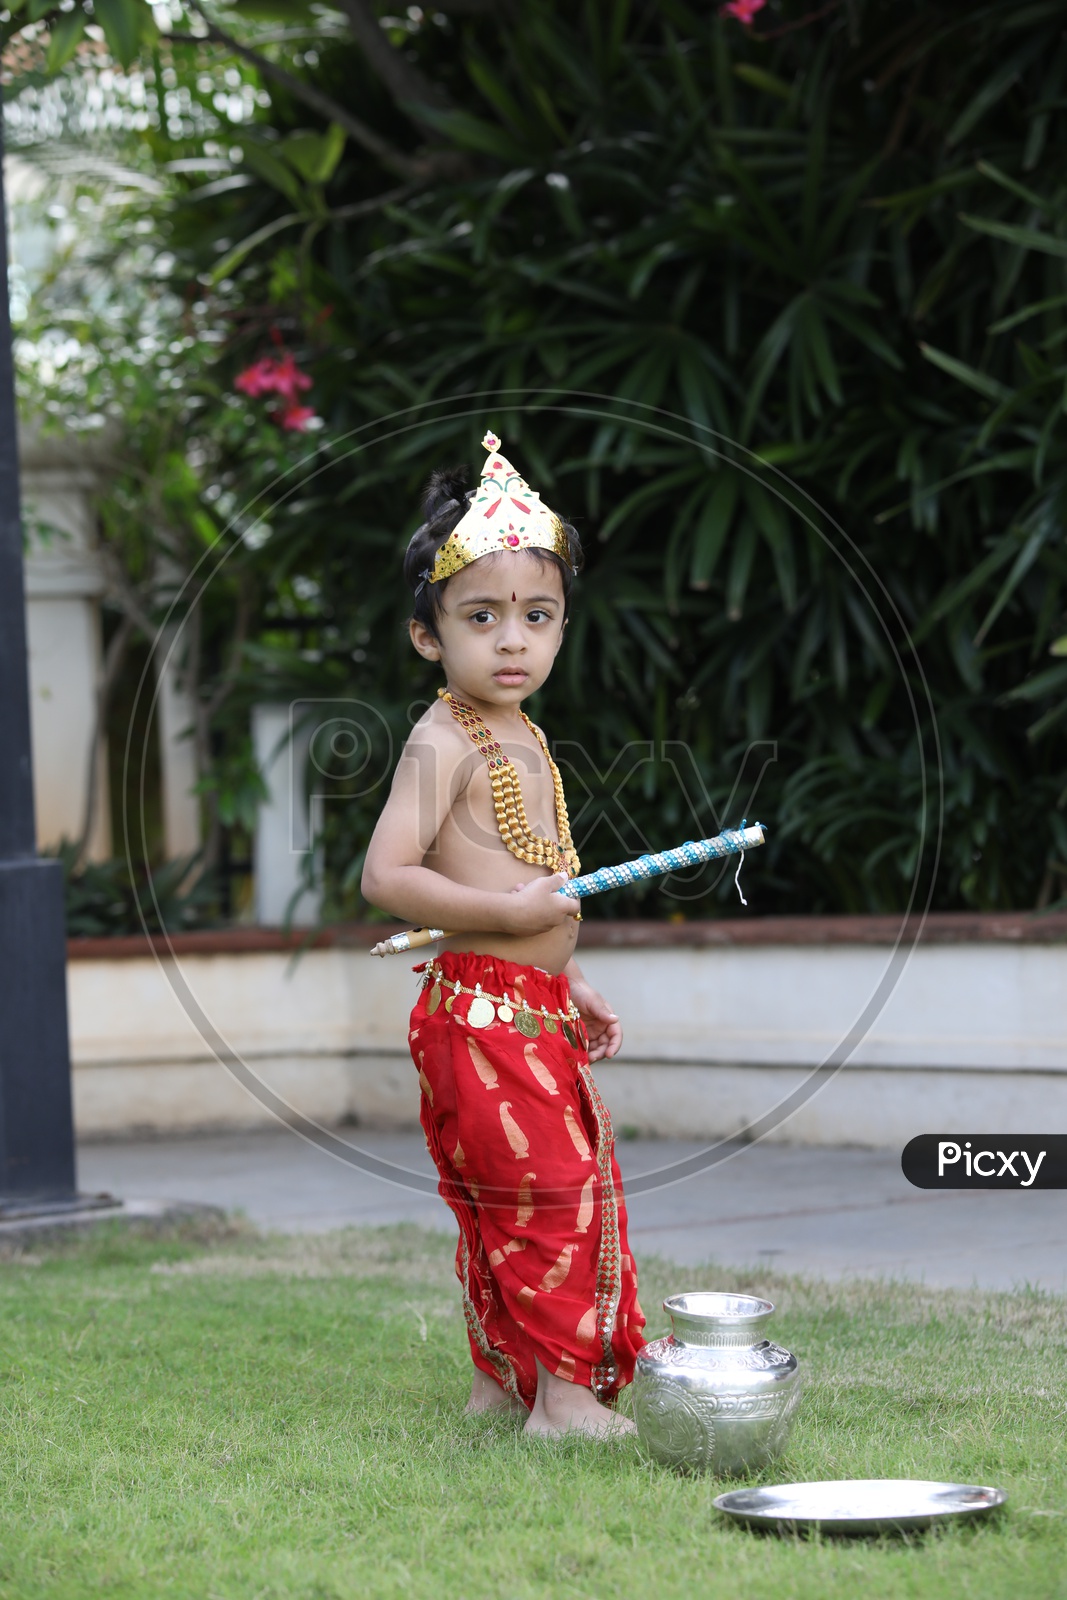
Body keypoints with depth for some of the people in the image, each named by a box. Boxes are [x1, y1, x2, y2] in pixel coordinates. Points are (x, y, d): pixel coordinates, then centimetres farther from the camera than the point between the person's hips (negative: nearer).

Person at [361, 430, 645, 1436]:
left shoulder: (524, 739, 15)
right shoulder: (444, 741, -14)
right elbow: (385, 876, -23)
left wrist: (571, 985, 22)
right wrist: (510, 912, -26)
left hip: (535, 1009, 9)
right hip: (480, 1010, -9)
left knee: (503, 1204, 14)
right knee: (551, 1188, -10)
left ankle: (500, 1379, 23)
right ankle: (562, 1391, -7)